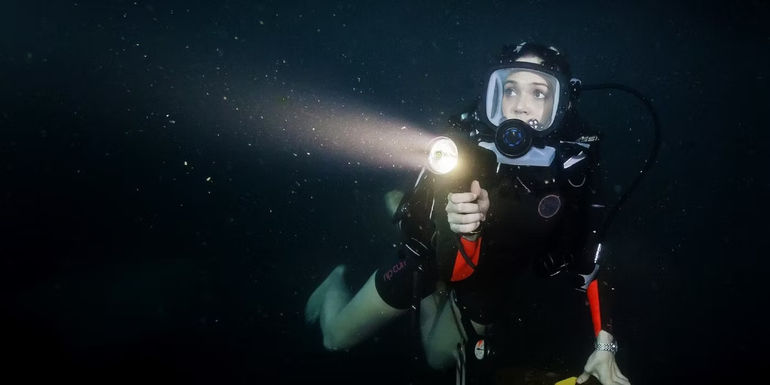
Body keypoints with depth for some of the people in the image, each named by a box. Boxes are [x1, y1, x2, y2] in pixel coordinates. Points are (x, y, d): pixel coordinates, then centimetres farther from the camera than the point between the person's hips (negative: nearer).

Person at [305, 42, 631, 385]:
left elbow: (588, 255, -21)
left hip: (490, 282, 3)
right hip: (436, 257, -2)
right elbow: (455, 268, -34)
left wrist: (604, 345, -25)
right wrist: (467, 231, -57)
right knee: (337, 338, 9)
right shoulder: (466, 144, -34)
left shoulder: (575, 162, -27)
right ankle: (336, 287, 42)